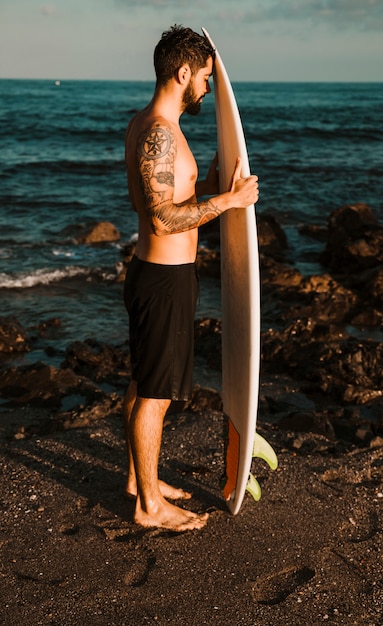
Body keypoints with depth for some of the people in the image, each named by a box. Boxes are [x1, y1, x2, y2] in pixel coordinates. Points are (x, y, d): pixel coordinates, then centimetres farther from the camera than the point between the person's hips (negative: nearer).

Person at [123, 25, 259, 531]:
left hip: (150, 272, 10)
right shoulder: (160, 131, -21)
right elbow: (163, 219, -26)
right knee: (155, 395, 1)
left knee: (142, 384, 20)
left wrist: (203, 186, 15)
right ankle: (150, 504, 15)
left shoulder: (142, 124, 12)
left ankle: (138, 478, 35)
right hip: (166, 279, -10)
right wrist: (228, 200, -21)